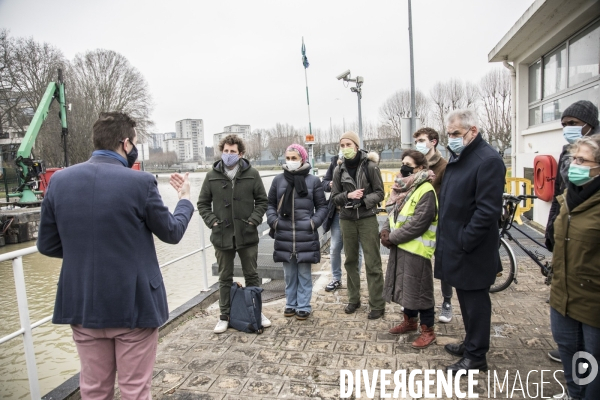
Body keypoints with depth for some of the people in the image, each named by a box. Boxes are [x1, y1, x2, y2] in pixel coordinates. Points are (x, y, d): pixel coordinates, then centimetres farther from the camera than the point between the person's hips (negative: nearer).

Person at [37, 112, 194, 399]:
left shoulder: (59, 180, -2)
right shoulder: (140, 182, -16)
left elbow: (47, 245, 4)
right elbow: (172, 232, -3)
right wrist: (184, 199, 15)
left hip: (82, 304, 5)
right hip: (134, 303, -4)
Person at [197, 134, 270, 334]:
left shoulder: (252, 174, -2)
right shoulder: (212, 176, 1)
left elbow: (262, 201, 4)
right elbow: (202, 203, 7)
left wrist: (254, 219, -8)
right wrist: (212, 221, -6)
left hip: (247, 235, 0)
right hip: (222, 235, 1)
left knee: (252, 275, 12)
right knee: (225, 278, 12)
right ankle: (224, 316, 25)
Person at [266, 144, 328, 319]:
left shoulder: (313, 180, 1)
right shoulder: (278, 180, 6)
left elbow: (322, 206, 5)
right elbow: (270, 203, 13)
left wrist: (314, 222, -8)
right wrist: (273, 220, -2)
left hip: (306, 236, -2)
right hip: (284, 236, 2)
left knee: (304, 273, 7)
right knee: (289, 273, 13)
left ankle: (304, 306, 20)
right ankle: (291, 304, 28)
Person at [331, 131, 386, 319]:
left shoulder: (370, 166, -7)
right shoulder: (339, 170, 4)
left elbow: (379, 193, -4)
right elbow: (334, 197, 5)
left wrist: (363, 199, -21)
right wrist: (348, 195, -14)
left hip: (367, 218, -4)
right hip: (347, 219, 4)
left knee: (372, 263, -2)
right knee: (350, 261, 12)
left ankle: (377, 305, 8)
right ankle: (354, 299, 26)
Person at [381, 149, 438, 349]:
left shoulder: (426, 191, -17)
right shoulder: (402, 187, 12)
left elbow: (418, 223, -22)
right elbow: (392, 212, 15)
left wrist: (392, 238, -17)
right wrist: (386, 231, -4)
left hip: (416, 248, -9)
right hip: (399, 246, 9)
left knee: (419, 288, 0)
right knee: (404, 285, 18)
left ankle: (428, 330, 15)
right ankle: (410, 320, 36)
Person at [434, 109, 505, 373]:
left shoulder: (488, 160, -17)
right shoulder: (458, 158, 12)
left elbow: (487, 210, -23)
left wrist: (463, 242, -20)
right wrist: (445, 238, 11)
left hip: (472, 250, -9)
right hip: (455, 245, 9)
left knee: (475, 302, 5)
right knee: (465, 299, 20)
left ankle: (476, 357, 20)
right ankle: (471, 343, 37)